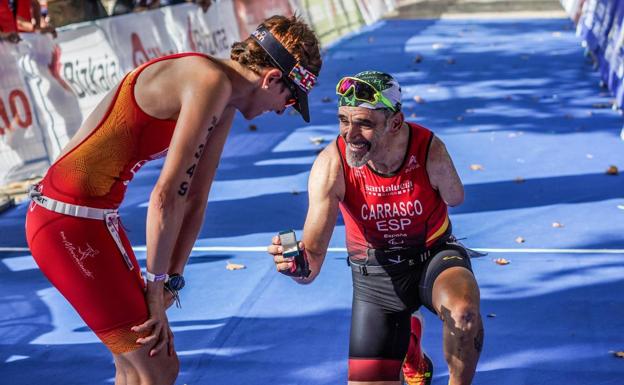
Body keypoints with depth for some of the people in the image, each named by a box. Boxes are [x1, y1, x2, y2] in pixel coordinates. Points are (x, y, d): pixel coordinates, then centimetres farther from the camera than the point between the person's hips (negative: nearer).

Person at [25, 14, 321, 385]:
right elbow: (166, 197, -22)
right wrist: (157, 288, -14)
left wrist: (170, 283, 9)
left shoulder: (225, 104, 11)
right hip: (70, 219, -10)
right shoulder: (212, 83, -20)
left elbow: (195, 200, 13)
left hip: (96, 215, 10)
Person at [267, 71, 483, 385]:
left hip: (434, 254, -1)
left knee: (464, 312, -36)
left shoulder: (430, 150, -26)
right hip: (375, 273, 2)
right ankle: (408, 346, 40)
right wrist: (300, 266, -52)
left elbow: (455, 199, -1)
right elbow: (313, 254, -31)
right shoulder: (330, 165, -25)